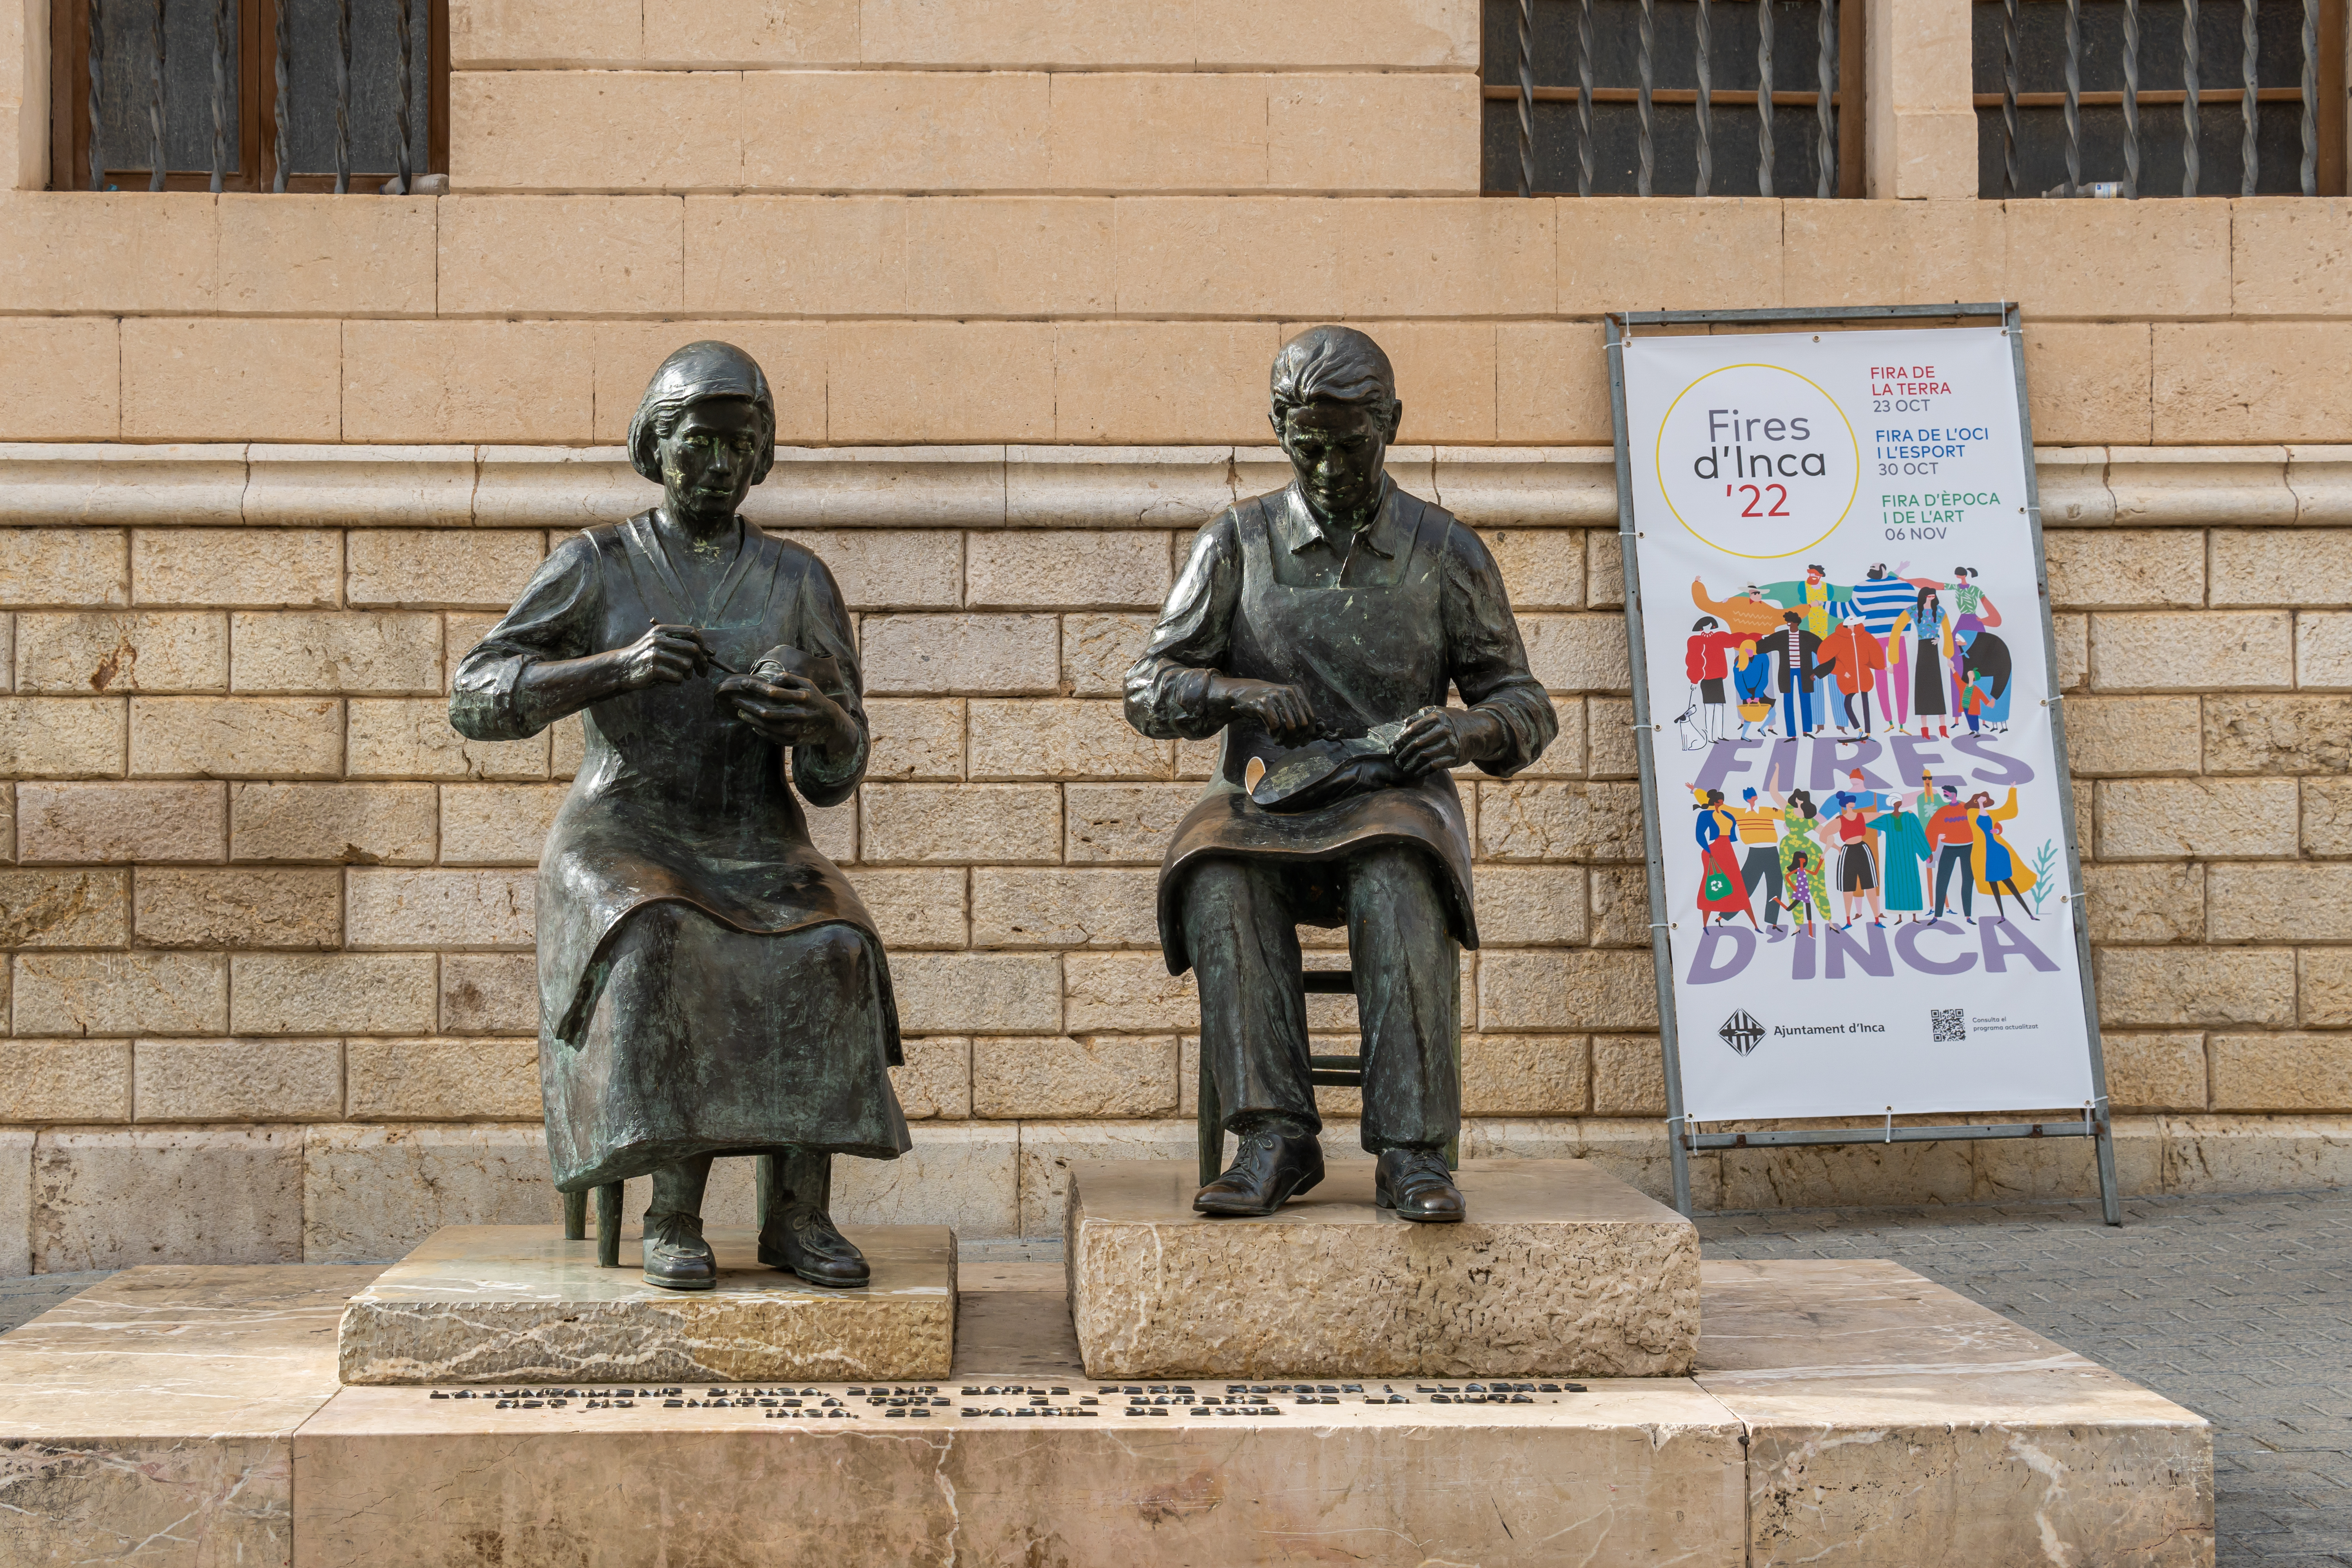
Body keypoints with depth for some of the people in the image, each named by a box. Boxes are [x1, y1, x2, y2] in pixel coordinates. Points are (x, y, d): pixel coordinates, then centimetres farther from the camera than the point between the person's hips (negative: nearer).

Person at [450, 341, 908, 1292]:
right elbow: (477, 701, -13)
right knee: (667, 956, -38)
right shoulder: (594, 568, 1)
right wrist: (620, 666, -29)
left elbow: (834, 776, -1)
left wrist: (821, 721, -28)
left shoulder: (799, 583, 5)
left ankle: (799, 1214, -26)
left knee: (831, 954, -33)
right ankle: (673, 1215, -29)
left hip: (757, 857, 2)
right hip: (625, 852, -2)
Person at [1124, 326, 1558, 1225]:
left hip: (1394, 797, -1)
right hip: (1268, 799, 1)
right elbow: (1148, 690, 9)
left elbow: (1526, 705, 11)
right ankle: (1275, 1138, -32)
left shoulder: (1445, 552, 9)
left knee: (1400, 889, -37)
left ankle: (1412, 1154, -36)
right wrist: (1235, 691, -12)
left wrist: (1471, 728, -13)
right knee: (1216, 878, -35)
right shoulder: (1237, 542, 10)